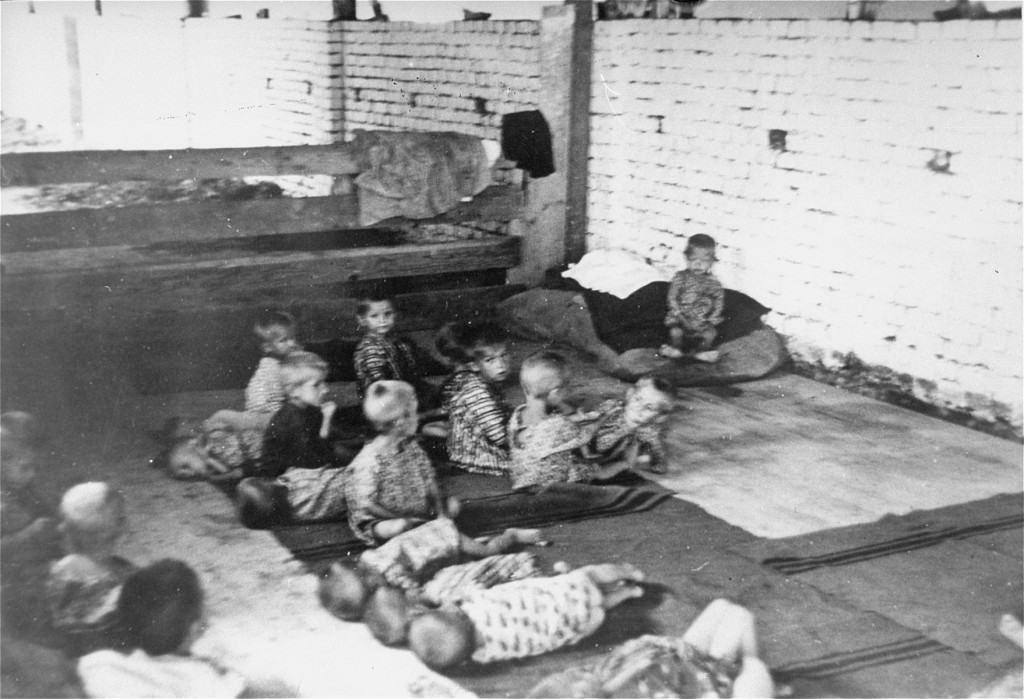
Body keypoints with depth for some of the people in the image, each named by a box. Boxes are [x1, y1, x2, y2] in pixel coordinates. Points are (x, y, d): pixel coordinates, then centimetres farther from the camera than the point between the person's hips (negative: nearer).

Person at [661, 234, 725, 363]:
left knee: (710, 333, -24)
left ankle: (701, 352, 4)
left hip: (703, 320, 1)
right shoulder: (680, 278, -4)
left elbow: (718, 303, 3)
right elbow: (672, 299, -5)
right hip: (680, 319, -1)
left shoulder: (712, 282, -1)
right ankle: (676, 349, 5)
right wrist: (680, 316, -15)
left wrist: (710, 320, -9)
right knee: (675, 331, -27)